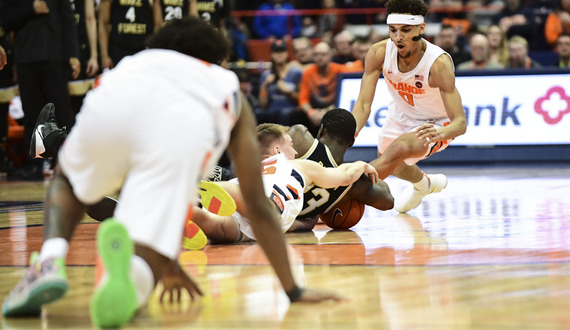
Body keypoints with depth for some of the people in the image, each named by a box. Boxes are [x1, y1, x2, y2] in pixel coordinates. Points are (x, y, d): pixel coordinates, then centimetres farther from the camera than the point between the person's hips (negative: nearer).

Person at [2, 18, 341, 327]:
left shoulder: (138, 60, 46)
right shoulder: (230, 90, 40)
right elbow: (258, 204, 39)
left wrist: (167, 262, 58)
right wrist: (293, 290, 46)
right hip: (183, 128, -2)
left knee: (68, 183, 36)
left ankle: (49, 262, 5)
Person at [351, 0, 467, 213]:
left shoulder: (439, 64, -37)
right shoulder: (379, 53, -27)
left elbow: (460, 122, -40)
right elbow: (363, 105, -27)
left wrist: (440, 133, -63)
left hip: (435, 124, -6)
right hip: (400, 115, 6)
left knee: (399, 149, -35)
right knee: (389, 163, 28)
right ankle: (423, 184, 61)